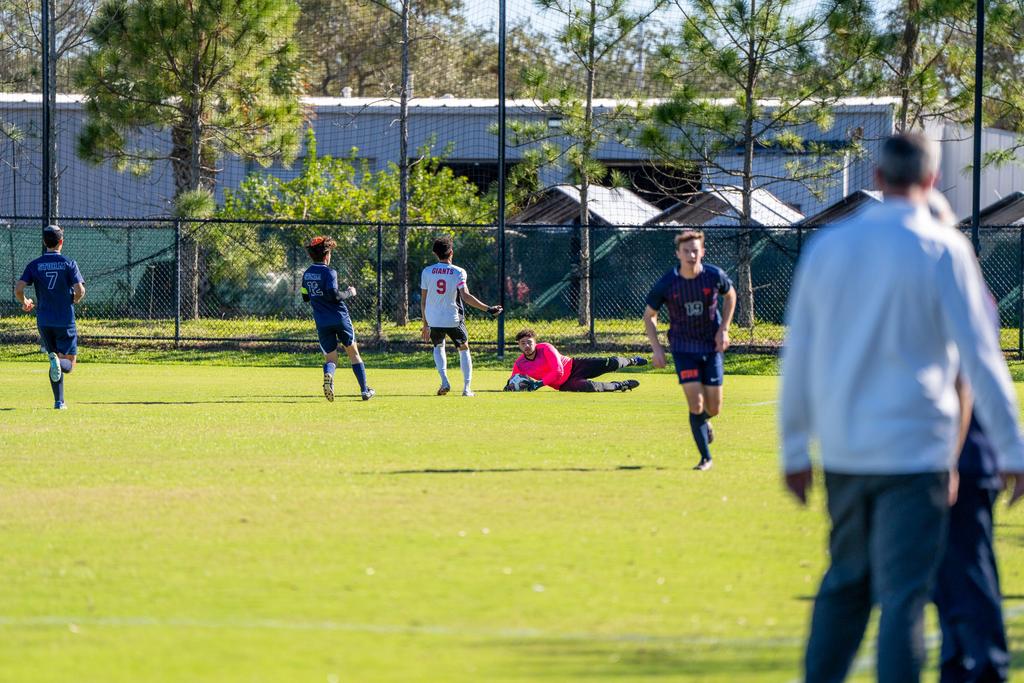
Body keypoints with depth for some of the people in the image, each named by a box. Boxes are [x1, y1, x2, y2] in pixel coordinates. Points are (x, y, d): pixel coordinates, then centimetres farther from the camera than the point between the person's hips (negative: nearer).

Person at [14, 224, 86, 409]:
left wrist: (25, 302, 14)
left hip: (44, 321, 3)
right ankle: (58, 363, -33)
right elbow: (80, 290, -15)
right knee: (69, 363, 3)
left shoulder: (34, 265, 0)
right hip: (65, 321, -3)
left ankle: (59, 401, 11)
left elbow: (18, 289, -7)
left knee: (55, 356, 17)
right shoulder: (69, 264, -5)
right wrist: (74, 301, 8)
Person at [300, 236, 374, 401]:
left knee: (330, 358, 6)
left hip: (322, 323, 4)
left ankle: (328, 374, -31)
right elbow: (334, 295, -21)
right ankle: (365, 390, 14)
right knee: (353, 353, 12)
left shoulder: (307, 274, 9)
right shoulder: (329, 272, -11)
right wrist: (349, 293, -5)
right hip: (340, 318, -4)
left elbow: (305, 297, 18)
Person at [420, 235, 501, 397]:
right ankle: (467, 388, 7)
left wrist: (425, 324, 13)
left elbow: (423, 299, 4)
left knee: (438, 347, 25)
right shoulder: (458, 272, -8)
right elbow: (466, 296, -19)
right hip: (454, 320, -2)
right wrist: (488, 309, -18)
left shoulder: (427, 272, 0)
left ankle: (444, 380, 4)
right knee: (464, 349, 16)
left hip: (434, 320, 2)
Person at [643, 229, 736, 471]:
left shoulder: (715, 276, -11)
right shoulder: (666, 284, -14)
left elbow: (730, 295, 11)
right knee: (695, 403, -13)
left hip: (712, 346, 1)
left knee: (714, 408, 3)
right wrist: (656, 348, -9)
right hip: (683, 348, -1)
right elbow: (649, 315, 1)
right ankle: (706, 458, -1)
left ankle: (704, 422, 40)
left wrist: (724, 329, 1)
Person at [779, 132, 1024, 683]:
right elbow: (979, 355, -8)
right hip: (913, 449, -4)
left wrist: (794, 449, 16)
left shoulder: (827, 246, 7)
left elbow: (797, 356, 9)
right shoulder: (942, 250, -7)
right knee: (903, 594, -4)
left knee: (845, 582, 17)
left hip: (842, 451, 4)